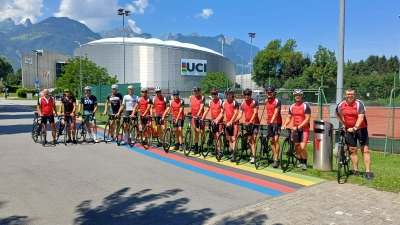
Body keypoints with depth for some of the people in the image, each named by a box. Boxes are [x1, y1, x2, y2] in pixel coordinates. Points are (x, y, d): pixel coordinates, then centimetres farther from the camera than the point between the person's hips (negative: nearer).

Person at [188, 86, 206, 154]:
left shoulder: (202, 97, -6)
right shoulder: (191, 97, 8)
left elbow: (201, 107, -17)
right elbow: (190, 106, 13)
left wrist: (198, 114, -28)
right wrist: (189, 112, -2)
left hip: (201, 116, -3)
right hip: (194, 117, 3)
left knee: (202, 131, 0)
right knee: (196, 132, 4)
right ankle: (196, 147, 10)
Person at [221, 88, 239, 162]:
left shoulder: (235, 102, -8)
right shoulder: (224, 103, 9)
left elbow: (236, 114, -13)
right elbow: (223, 113, 14)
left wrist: (230, 122, -17)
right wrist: (225, 121, 3)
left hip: (234, 122, -6)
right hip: (227, 123, 6)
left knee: (233, 138, -12)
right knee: (229, 139, 11)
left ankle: (233, 154, -13)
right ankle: (232, 152, 21)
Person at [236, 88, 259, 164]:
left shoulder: (254, 102, -9)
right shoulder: (243, 103, 6)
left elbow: (255, 113, -16)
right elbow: (240, 114, 4)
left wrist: (250, 121, -25)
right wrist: (235, 120, -12)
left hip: (255, 123, -5)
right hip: (247, 123, 5)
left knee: (253, 139, -11)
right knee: (250, 139, 12)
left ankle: (253, 156, -12)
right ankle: (253, 154, 26)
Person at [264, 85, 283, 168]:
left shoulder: (277, 101, -14)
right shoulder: (266, 101, 6)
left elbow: (276, 112, -23)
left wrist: (271, 121, -34)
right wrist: (267, 119, 12)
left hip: (276, 122, -6)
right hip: (269, 123, 6)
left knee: (276, 140, -13)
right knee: (271, 140, 9)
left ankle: (276, 160, -11)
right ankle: (275, 156, 21)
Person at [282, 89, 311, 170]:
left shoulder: (306, 106, -10)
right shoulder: (292, 107, 6)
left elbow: (307, 119, -15)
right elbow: (289, 117, 10)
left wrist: (298, 127, -21)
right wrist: (285, 125, -8)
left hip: (304, 129, -5)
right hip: (295, 129, 5)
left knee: (302, 147, -14)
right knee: (296, 146, 11)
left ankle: (305, 163, 5)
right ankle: (300, 162, 28)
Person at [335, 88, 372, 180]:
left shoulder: (359, 104, -15)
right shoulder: (341, 105, -2)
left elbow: (361, 117, -24)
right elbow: (336, 113, 18)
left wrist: (355, 127, -36)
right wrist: (343, 123, 10)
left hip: (361, 129, -4)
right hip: (349, 130, 4)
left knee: (365, 150, -5)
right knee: (352, 150, 8)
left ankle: (368, 172, -5)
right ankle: (355, 170, 16)